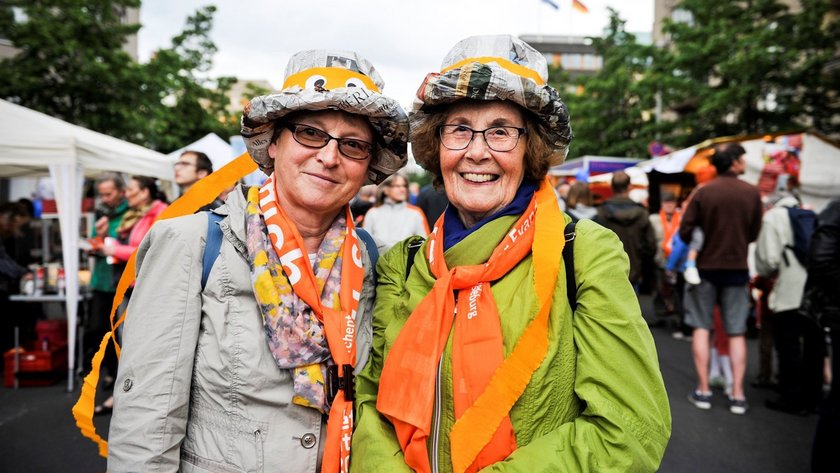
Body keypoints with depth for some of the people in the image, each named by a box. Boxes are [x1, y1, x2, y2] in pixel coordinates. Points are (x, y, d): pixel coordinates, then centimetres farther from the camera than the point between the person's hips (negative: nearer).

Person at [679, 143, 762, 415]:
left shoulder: (703, 192, -9)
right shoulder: (752, 193, -5)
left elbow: (685, 231, -8)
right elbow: (754, 233, 3)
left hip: (705, 267, -1)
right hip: (737, 268, 1)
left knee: (701, 328, 8)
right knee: (737, 333, 8)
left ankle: (703, 391, 8)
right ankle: (737, 394, 9)